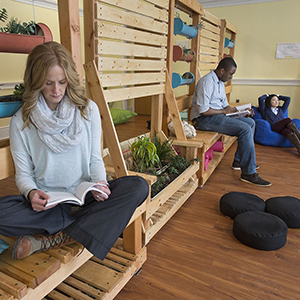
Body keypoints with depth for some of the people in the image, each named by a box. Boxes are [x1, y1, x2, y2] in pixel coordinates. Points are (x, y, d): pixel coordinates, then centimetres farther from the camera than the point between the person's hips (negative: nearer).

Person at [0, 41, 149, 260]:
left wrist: (100, 183, -16)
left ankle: (53, 239, -22)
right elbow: (23, 174, 0)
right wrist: (31, 193, -22)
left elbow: (95, 159, 4)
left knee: (139, 186, -23)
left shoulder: (88, 109, 0)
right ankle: (89, 223, -16)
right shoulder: (21, 122, -3)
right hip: (45, 203, -1)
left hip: (84, 195, 2)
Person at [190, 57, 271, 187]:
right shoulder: (207, 82, -15)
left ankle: (239, 160, 13)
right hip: (204, 119, -10)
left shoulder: (220, 83, 18)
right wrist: (224, 111, -11)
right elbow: (203, 110, -23)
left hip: (217, 116, 10)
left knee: (250, 122, 9)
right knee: (245, 129, -21)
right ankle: (248, 173, -17)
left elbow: (225, 105, 23)